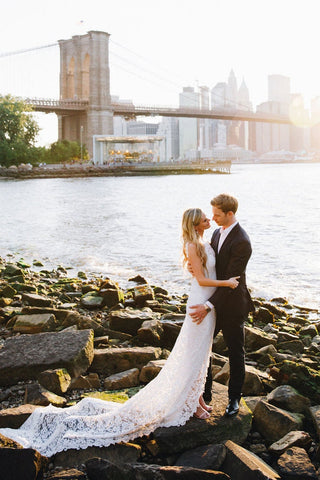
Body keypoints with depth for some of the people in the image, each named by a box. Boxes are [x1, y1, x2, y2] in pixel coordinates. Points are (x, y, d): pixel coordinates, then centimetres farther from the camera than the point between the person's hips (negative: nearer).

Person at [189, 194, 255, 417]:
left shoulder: (241, 242, -22)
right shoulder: (218, 233, 5)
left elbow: (231, 280, -24)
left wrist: (208, 306, -26)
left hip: (232, 306, -8)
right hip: (215, 300, 8)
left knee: (236, 352, 9)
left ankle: (234, 398, 25)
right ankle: (205, 392, 27)